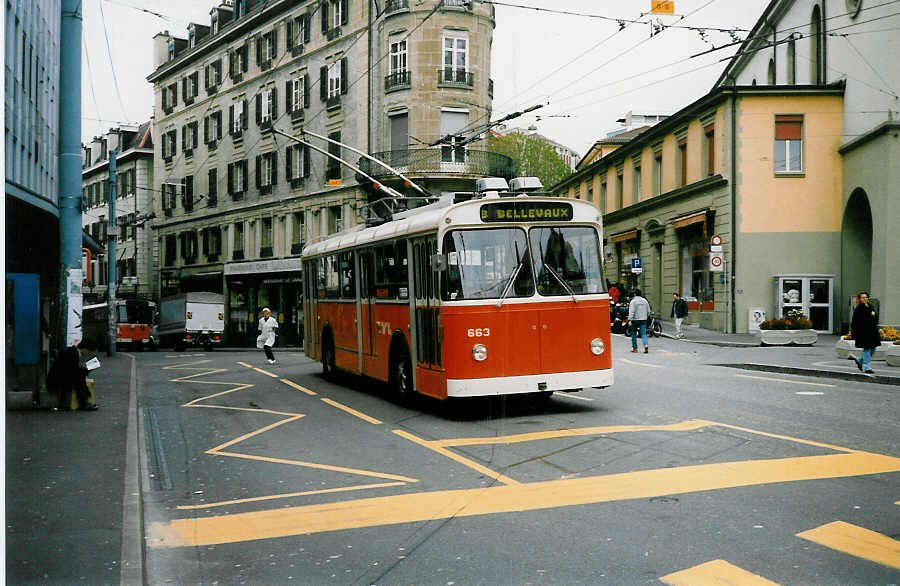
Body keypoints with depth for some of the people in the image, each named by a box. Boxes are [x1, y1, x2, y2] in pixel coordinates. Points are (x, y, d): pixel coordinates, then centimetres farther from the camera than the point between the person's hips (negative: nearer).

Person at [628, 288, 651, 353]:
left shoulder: (633, 301, -9)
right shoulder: (645, 301, 9)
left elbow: (631, 312, -17)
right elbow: (648, 311, 14)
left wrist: (629, 320, -19)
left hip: (635, 320, -4)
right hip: (643, 320, 4)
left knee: (634, 334, 9)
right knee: (643, 334, 2)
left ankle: (634, 348, 16)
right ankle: (646, 345, -21)